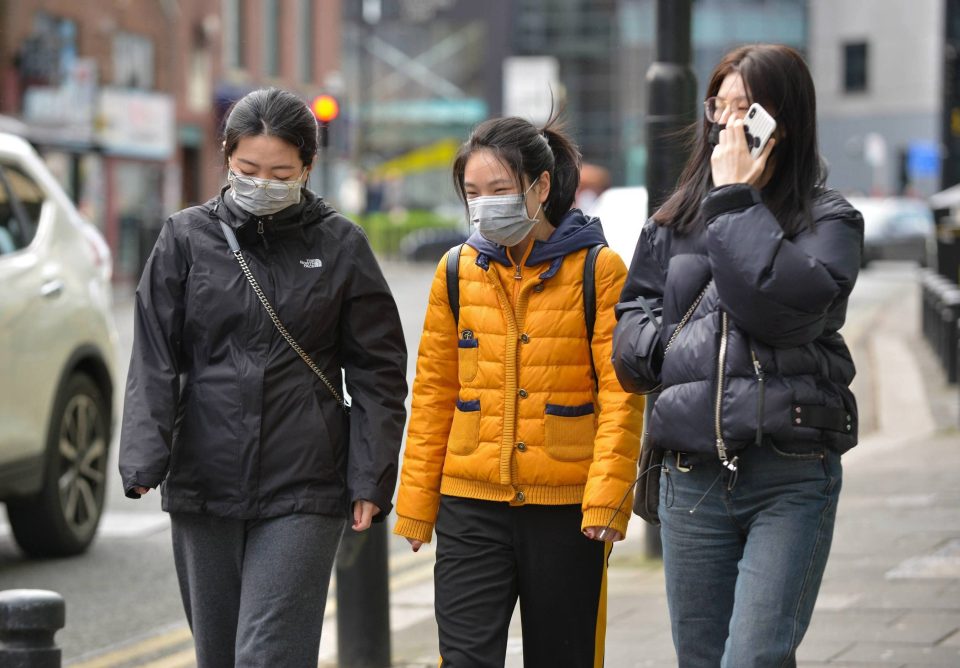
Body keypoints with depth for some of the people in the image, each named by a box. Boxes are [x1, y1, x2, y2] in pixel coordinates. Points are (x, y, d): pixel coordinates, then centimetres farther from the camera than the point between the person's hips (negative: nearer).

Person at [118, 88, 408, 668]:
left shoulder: (340, 245, 2)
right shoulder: (188, 238, 4)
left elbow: (377, 373, 4)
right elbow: (154, 359, 1)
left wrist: (371, 478, -3)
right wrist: (144, 459, -12)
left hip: (304, 490, -3)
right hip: (204, 485, 3)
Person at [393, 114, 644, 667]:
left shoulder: (598, 270, -4)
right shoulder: (457, 272, 6)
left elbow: (621, 394, -8)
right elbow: (434, 393, 10)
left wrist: (607, 496, -16)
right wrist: (417, 501, 7)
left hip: (566, 509, -2)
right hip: (471, 503, 2)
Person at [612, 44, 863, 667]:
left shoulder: (828, 218, 2)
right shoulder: (673, 223, 14)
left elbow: (784, 299, -17)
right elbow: (631, 325, 16)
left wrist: (735, 199, -10)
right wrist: (669, 346, -6)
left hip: (792, 479, -4)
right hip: (693, 478, 5)